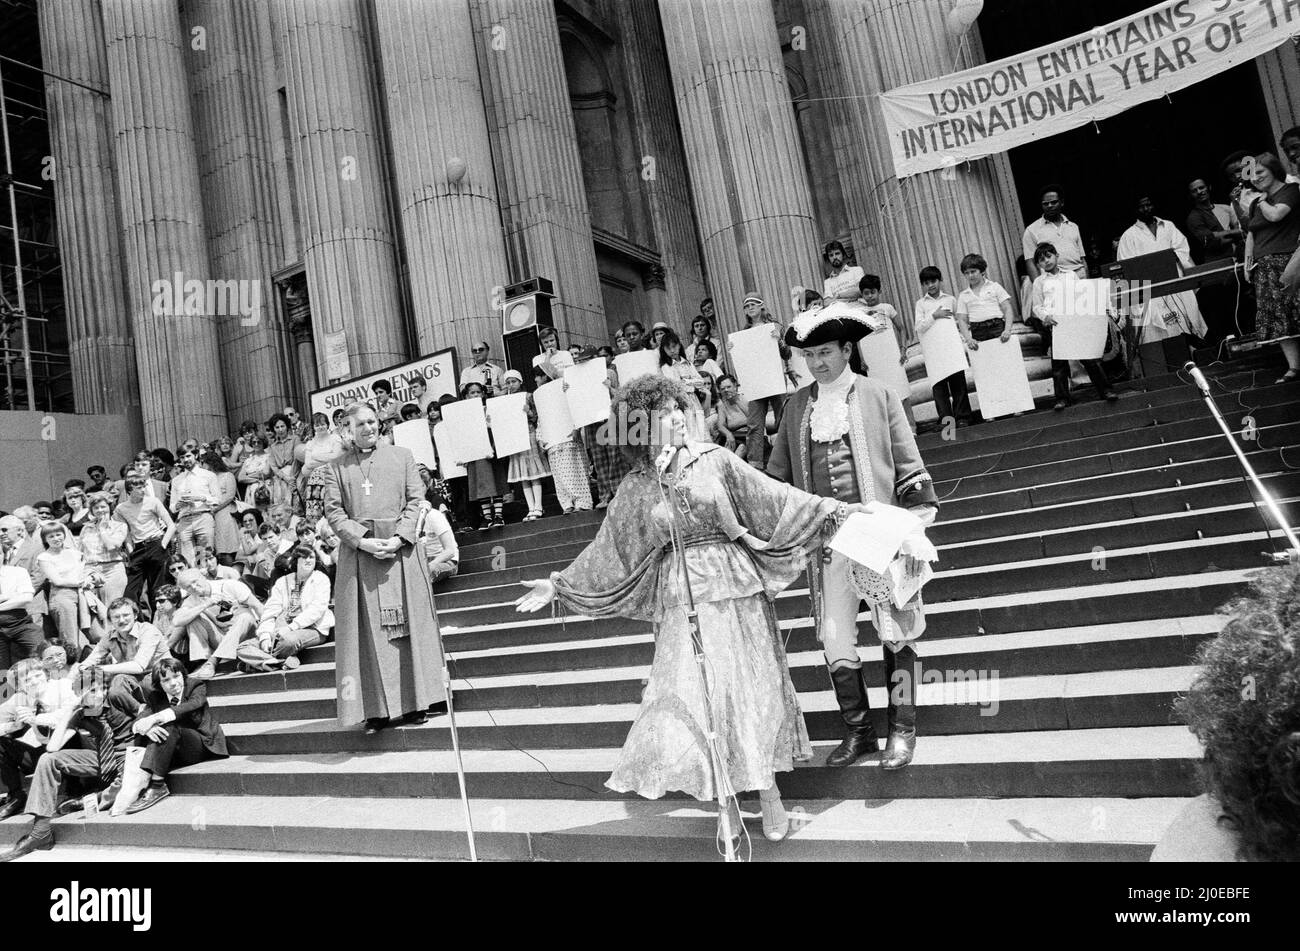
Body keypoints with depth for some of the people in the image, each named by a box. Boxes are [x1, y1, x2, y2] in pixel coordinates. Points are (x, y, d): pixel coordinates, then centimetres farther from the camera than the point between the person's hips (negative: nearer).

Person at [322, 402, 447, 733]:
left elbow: (415, 499, 5)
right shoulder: (337, 467, 11)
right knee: (368, 630, -2)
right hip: (359, 553, 0)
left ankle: (413, 703, 8)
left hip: (400, 550, 0)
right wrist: (362, 540, -13)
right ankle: (376, 709, 2)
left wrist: (399, 538, -10)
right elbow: (333, 511, 2)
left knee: (409, 625, 1)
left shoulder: (401, 455, 12)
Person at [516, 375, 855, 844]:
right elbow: (607, 551, 9)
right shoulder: (635, 489, 3)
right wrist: (558, 585, 7)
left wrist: (834, 510, 0)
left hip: (734, 585, 0)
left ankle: (769, 792, 20)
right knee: (692, 695, 0)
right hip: (681, 598, 1)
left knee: (753, 686, 3)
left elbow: (773, 497, 3)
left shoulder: (712, 459, 0)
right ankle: (724, 798, 19)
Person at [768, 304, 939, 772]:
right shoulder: (797, 406, 8)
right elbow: (777, 474, 13)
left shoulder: (879, 396, 1)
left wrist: (916, 528, -6)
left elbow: (909, 467, 0)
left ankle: (902, 730, 22)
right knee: (834, 639, 5)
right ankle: (858, 730, 23)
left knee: (895, 632, 6)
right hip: (825, 540, 3)